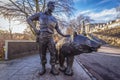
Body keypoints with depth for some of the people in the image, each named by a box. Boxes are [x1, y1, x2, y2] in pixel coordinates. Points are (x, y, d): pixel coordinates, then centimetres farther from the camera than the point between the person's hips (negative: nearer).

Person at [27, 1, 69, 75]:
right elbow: (29, 19, 4)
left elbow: (57, 29, 16)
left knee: (53, 53, -9)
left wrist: (63, 35, 3)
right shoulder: (40, 14, 6)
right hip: (41, 38, -1)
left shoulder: (54, 19, 13)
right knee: (42, 53, 5)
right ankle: (43, 68, 18)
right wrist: (35, 29, -8)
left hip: (50, 38, 2)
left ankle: (53, 68, 1)